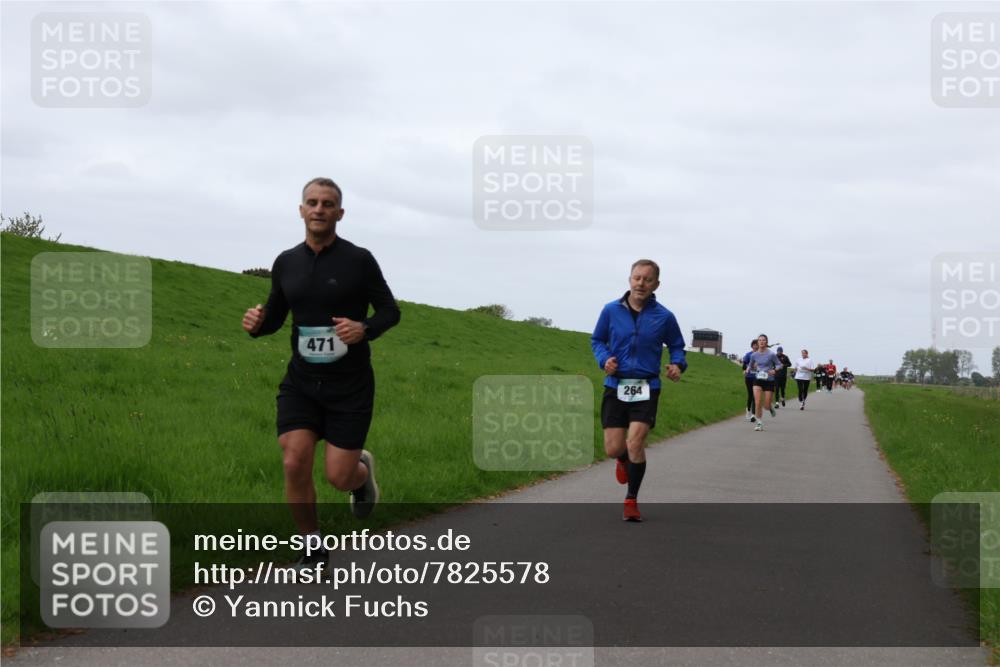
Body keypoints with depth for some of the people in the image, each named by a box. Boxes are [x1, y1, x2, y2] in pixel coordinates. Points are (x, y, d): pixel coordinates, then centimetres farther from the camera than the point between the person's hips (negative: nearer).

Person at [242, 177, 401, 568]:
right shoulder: (286, 263, 4)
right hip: (301, 384, 3)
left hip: (350, 387, -3)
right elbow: (275, 317, 14)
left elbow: (390, 311, -1)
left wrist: (365, 329, -23)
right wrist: (256, 323, -11)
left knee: (339, 477, -4)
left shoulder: (359, 261, -7)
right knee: (295, 464, -15)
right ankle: (313, 547, 8)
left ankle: (363, 468, 36)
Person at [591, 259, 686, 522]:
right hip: (615, 386, 1)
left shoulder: (664, 317, -1)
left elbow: (676, 346, 13)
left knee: (635, 443, -16)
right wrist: (604, 359, -8)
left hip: (646, 389, -1)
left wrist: (677, 365, -8)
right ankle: (625, 461, 41)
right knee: (613, 449, 0)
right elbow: (597, 340, 13)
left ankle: (631, 501, 4)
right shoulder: (611, 310, 0)